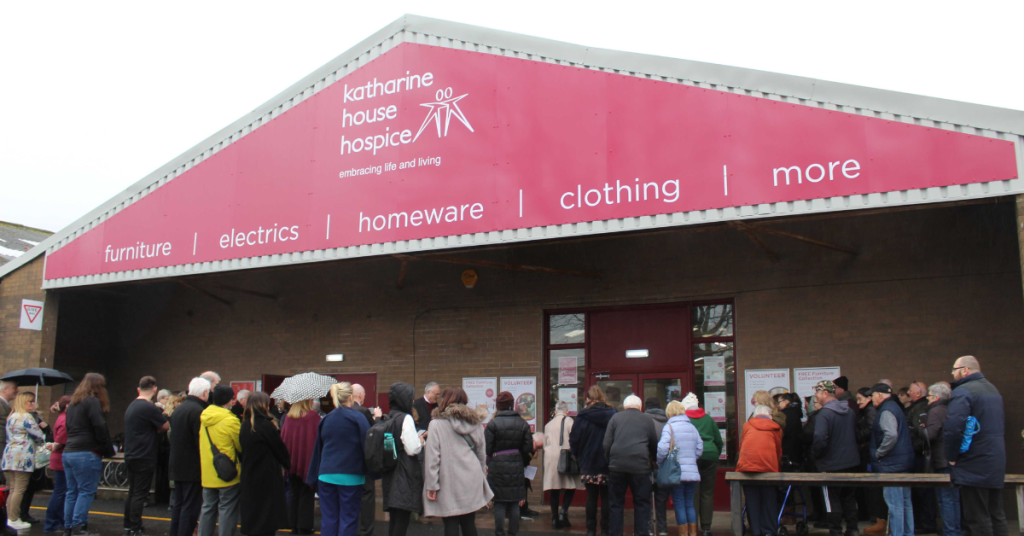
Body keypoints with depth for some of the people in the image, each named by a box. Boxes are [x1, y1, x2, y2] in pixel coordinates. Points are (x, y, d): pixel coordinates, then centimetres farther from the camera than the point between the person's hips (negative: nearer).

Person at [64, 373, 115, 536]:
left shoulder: (72, 403, 18)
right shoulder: (93, 401, -8)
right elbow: (100, 429, -14)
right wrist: (109, 451, -6)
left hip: (68, 453, 8)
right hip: (86, 455, -8)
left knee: (72, 492, 11)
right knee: (86, 492, -5)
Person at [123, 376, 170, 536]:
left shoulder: (131, 406, 12)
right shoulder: (149, 407, -18)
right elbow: (166, 426, -11)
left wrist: (154, 427, 2)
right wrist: (162, 415, 5)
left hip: (131, 456, 9)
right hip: (144, 457, -9)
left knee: (132, 492, 16)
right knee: (140, 494, -4)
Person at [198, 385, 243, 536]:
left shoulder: (204, 418, 3)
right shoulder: (231, 420, -17)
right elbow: (241, 446, -8)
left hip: (207, 473, 6)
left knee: (208, 508, 16)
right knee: (227, 510, 2)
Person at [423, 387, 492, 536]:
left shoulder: (437, 423, -6)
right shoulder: (475, 422, 10)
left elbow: (432, 456, -11)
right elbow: (482, 454, 14)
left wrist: (431, 485, -9)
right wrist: (481, 477, 22)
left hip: (449, 484, -4)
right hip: (472, 482, 5)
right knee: (469, 524, 13)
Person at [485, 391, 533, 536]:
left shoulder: (492, 424, -9)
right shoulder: (522, 423, 2)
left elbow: (487, 449, -9)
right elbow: (528, 448, 2)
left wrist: (488, 464, 9)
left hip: (497, 466, -3)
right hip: (516, 467, 3)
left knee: (499, 503, 2)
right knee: (515, 503, 9)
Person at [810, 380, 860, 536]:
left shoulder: (823, 414, -20)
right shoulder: (850, 411, 5)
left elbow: (820, 439, -29)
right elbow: (856, 434, 16)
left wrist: (816, 453, -11)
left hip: (831, 465, -7)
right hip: (851, 462, 7)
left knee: (833, 500, 4)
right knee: (849, 498, 17)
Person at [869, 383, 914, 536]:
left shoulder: (886, 411, -14)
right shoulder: (895, 407, 16)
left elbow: (891, 435, -29)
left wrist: (878, 453, -18)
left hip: (892, 464, -10)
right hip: (904, 461, 10)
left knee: (894, 504, -6)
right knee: (905, 501, 15)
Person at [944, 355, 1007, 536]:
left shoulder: (962, 392, -15)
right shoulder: (993, 390, 16)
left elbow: (952, 428, -25)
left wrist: (951, 457, -11)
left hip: (974, 465, -9)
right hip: (997, 464, 9)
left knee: (977, 521, -5)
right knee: (996, 516, 14)